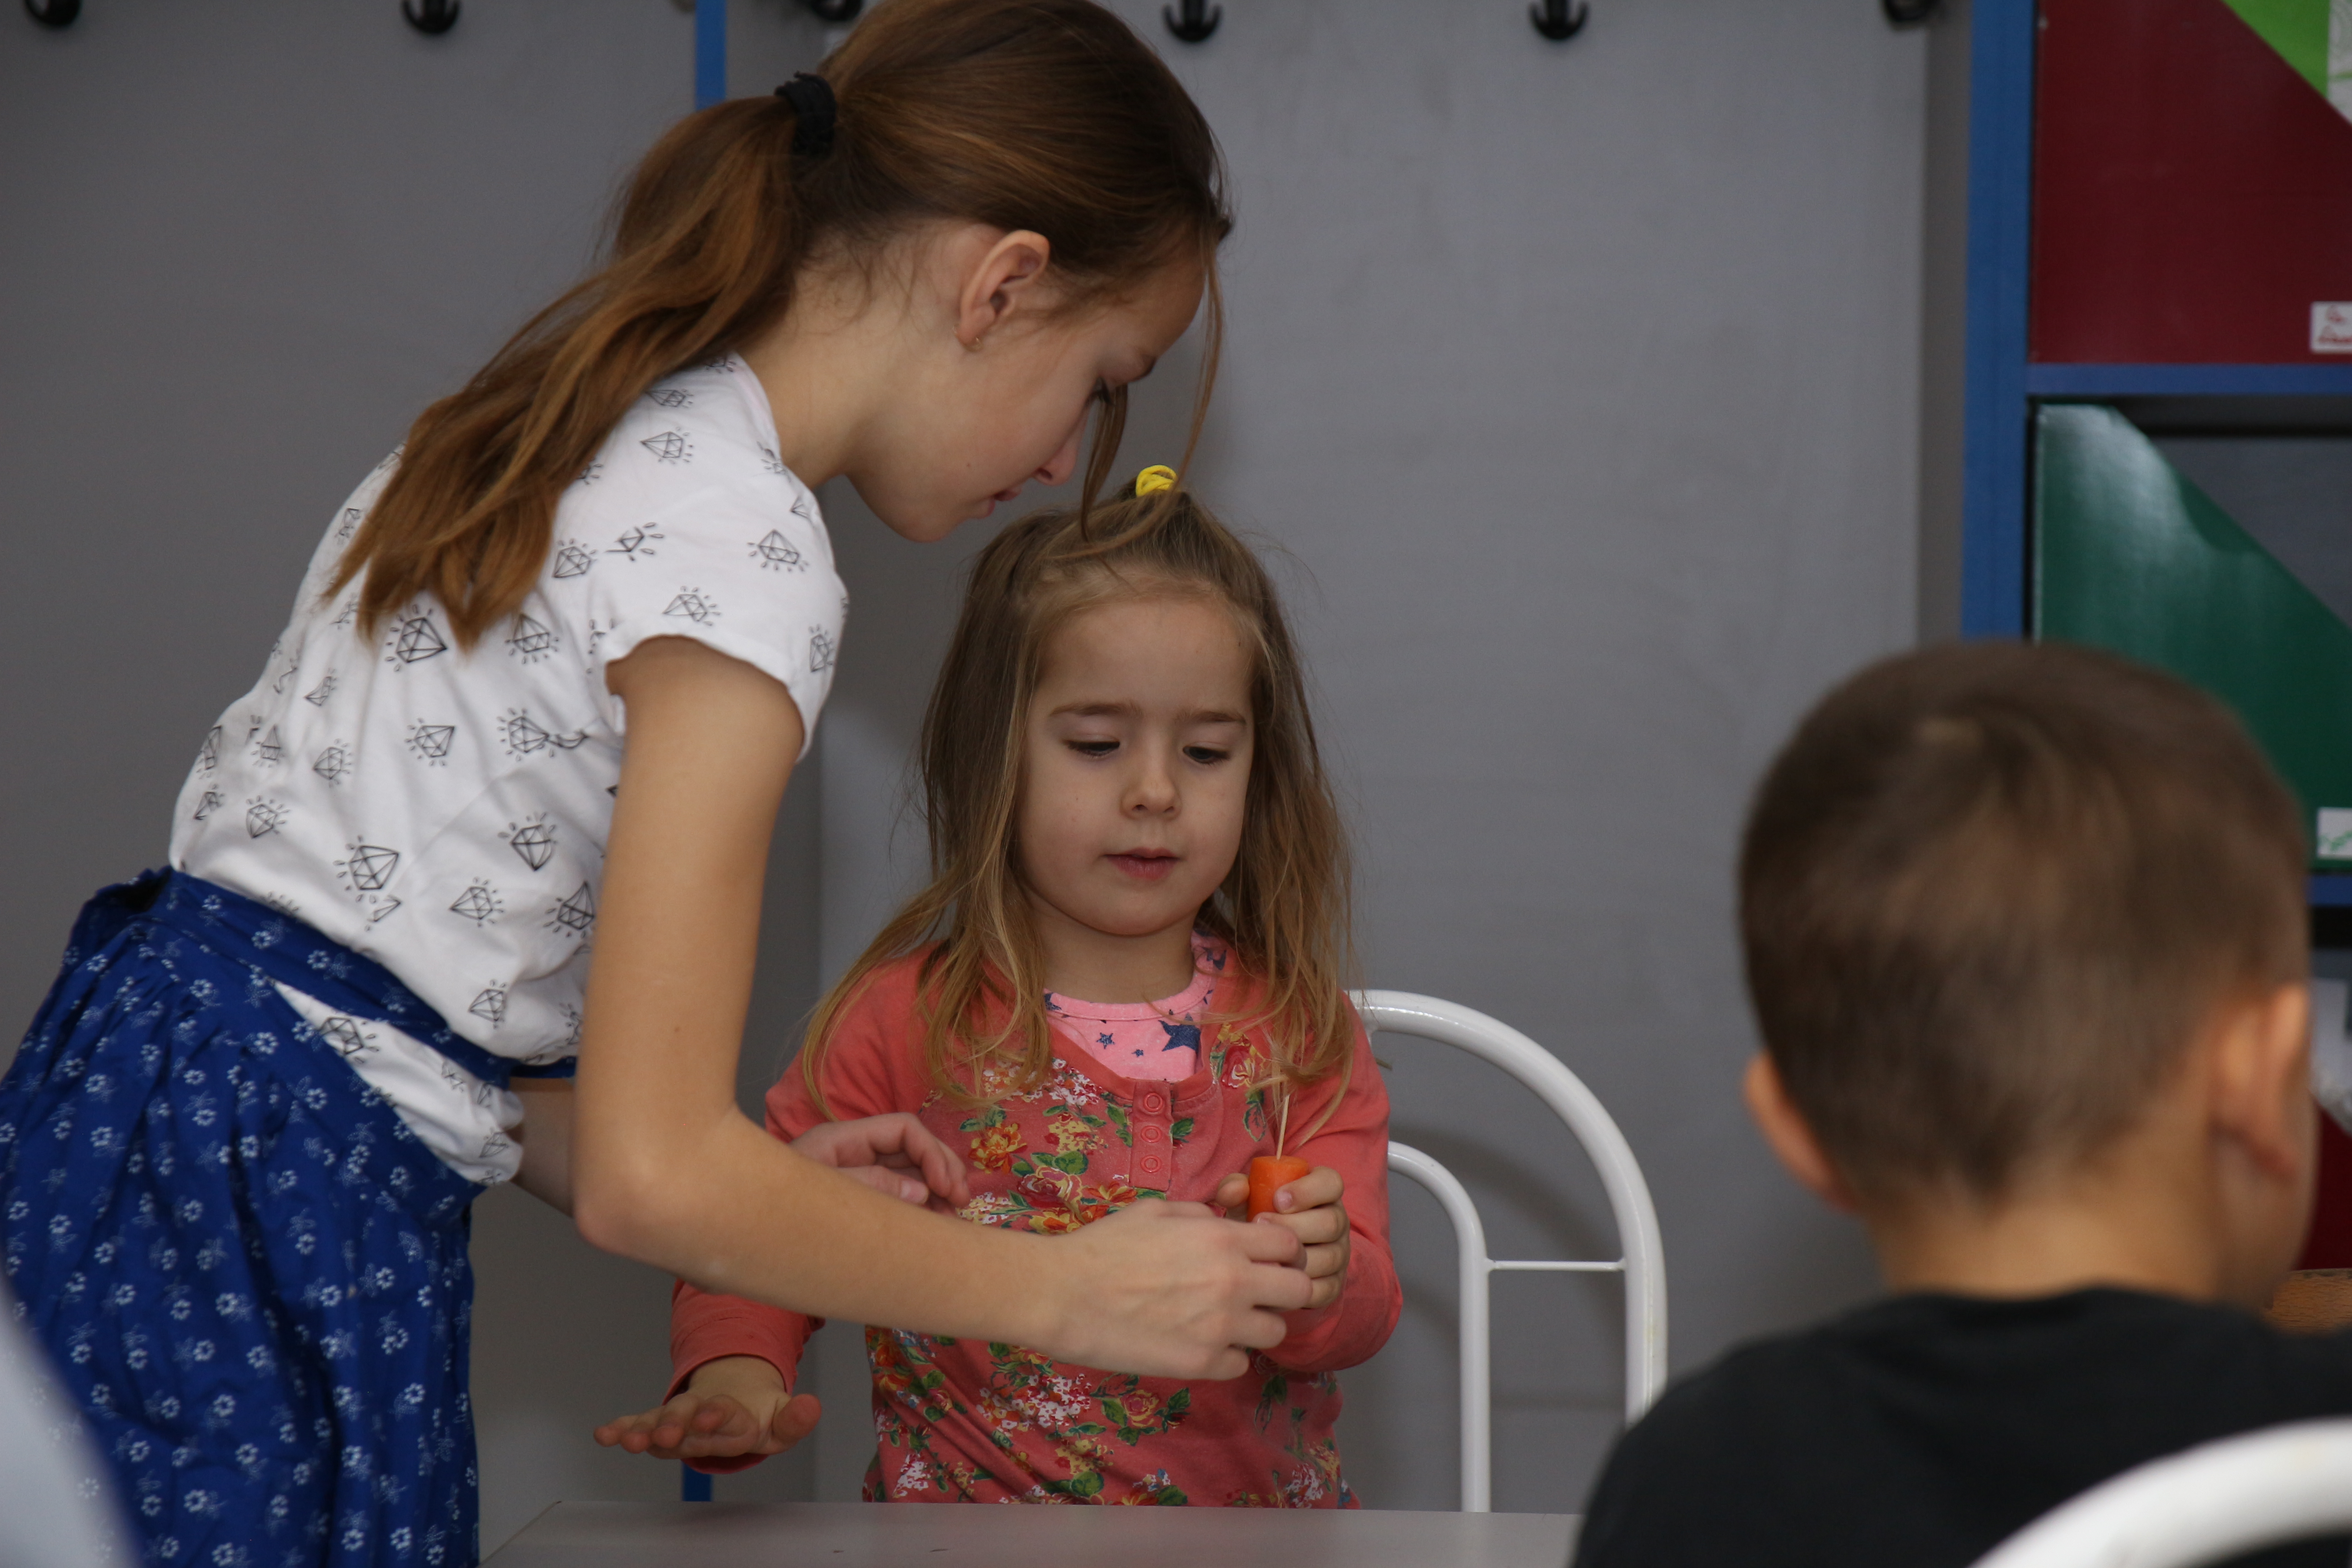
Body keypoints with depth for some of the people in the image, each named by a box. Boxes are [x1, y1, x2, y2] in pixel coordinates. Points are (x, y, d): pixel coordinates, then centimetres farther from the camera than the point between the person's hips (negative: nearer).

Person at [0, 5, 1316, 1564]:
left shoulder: (577, 440, 12)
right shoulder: (742, 545, -16)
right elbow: (654, 1173, -18)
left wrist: (758, 1199, 11)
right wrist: (1068, 1292, -7)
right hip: (267, 1218, -9)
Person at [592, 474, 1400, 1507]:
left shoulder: (1300, 1038, 9)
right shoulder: (907, 1024, 4)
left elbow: (1364, 1314, 4)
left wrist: (1319, 1279, -20)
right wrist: (732, 1374, -14)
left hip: (1255, 1520, 1)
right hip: (962, 1535, -1)